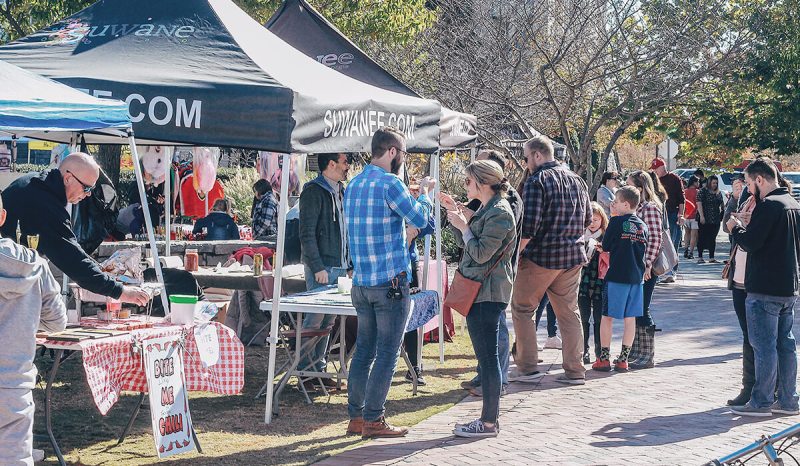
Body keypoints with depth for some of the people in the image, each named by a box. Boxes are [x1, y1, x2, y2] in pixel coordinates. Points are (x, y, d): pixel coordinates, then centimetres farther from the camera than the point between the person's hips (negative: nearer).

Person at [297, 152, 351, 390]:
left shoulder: (340, 191, 16)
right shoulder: (314, 191, -10)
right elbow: (307, 234, -15)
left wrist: (350, 264, 15)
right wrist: (318, 267, -19)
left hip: (339, 267, 8)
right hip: (322, 267, -8)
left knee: (328, 320, 11)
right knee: (315, 319, -6)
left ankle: (318, 368, 18)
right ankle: (305, 371, 1)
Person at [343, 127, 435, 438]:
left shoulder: (353, 185, 12)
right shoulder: (389, 183, -14)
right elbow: (420, 218, -8)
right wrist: (424, 192, 9)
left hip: (361, 282, 8)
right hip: (391, 282, -8)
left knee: (364, 350, 12)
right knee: (387, 353, -1)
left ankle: (355, 417, 15)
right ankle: (373, 420, 1)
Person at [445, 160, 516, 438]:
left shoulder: (499, 213, -14)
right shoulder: (487, 210, 18)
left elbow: (481, 253, -19)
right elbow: (468, 246, 20)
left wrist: (463, 226, -10)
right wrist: (456, 221, 10)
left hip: (488, 293, -10)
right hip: (478, 291, 10)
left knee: (487, 356, -7)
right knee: (485, 356, 13)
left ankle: (489, 423, -3)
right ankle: (489, 417, 19)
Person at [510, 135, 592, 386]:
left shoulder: (537, 180, -11)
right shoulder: (577, 180, 11)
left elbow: (529, 225, -20)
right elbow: (587, 219, 17)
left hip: (541, 255, -7)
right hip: (573, 257, 7)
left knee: (522, 309, 7)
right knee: (569, 313, 12)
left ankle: (528, 368, 5)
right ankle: (575, 371, 12)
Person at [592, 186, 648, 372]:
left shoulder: (616, 221, -8)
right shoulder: (643, 226, 8)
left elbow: (605, 246, -1)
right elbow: (644, 251, 15)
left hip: (617, 275, -5)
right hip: (636, 276, 5)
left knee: (607, 316, 3)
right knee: (630, 318, 7)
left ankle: (604, 358, 3)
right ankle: (623, 360, 9)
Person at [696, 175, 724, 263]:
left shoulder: (718, 193, 14)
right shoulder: (702, 191, -3)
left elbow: (721, 205, 20)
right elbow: (699, 204, -10)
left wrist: (722, 215, 11)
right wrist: (701, 216, -17)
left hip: (715, 219, 6)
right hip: (704, 219, -6)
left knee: (712, 239, 8)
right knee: (702, 238, -3)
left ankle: (711, 258, 11)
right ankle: (700, 257, 0)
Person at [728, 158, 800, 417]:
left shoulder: (768, 206, -16)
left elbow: (750, 242, -19)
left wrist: (735, 228, -1)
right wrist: (751, 224, 14)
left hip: (764, 290, -9)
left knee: (764, 346, -3)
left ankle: (761, 402, 1)